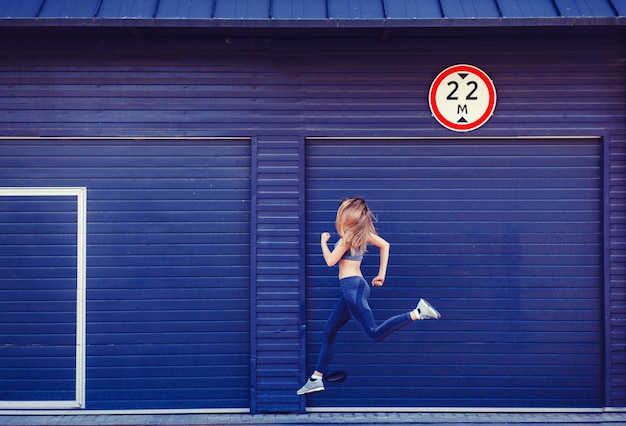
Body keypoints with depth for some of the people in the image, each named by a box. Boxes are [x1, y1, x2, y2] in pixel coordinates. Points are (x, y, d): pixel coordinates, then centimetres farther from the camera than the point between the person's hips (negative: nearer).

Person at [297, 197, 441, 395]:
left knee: (374, 333, -18)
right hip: (353, 288, 10)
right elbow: (385, 245, 15)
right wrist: (381, 274, 16)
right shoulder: (362, 232, 13)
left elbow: (330, 261, -10)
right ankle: (316, 379, 17)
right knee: (329, 331, 13)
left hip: (352, 287, -10)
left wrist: (323, 241, 7)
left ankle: (417, 313, -25)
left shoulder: (348, 235, -11)